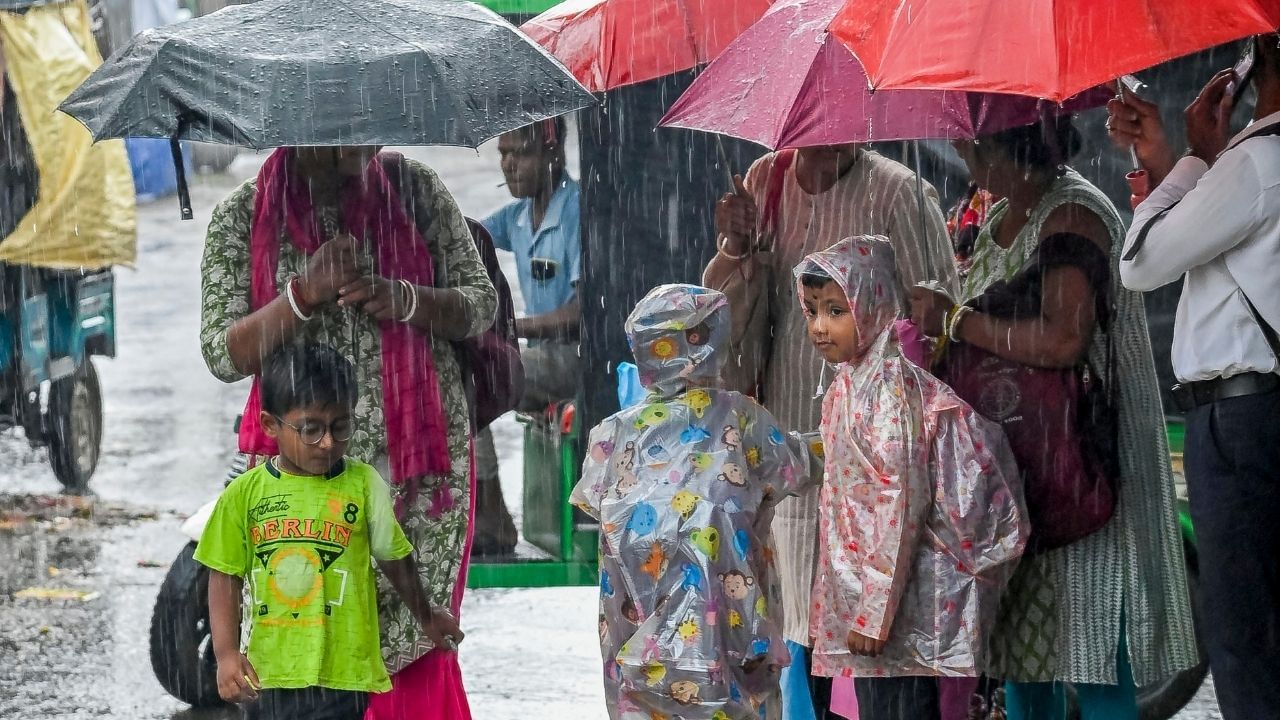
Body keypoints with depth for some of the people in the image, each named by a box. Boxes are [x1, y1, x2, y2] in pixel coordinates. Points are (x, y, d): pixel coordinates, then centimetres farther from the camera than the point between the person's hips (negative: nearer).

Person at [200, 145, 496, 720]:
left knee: (418, 647, -2)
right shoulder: (241, 218, 0)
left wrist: (404, 301, -15)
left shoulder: (413, 189, 3)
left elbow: (481, 305, 5)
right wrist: (304, 294, -19)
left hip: (420, 457, 0)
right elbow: (221, 355, -4)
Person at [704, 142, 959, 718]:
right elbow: (729, 301, 13)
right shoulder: (764, 182, 8)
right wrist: (736, 248, -8)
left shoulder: (898, 193, -8)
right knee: (802, 615, 10)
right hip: (788, 431, 5)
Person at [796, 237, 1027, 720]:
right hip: (866, 588, 10)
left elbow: (903, 499, -22)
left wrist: (874, 611, -23)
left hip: (897, 597, -10)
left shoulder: (888, 386, -17)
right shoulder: (850, 383, 11)